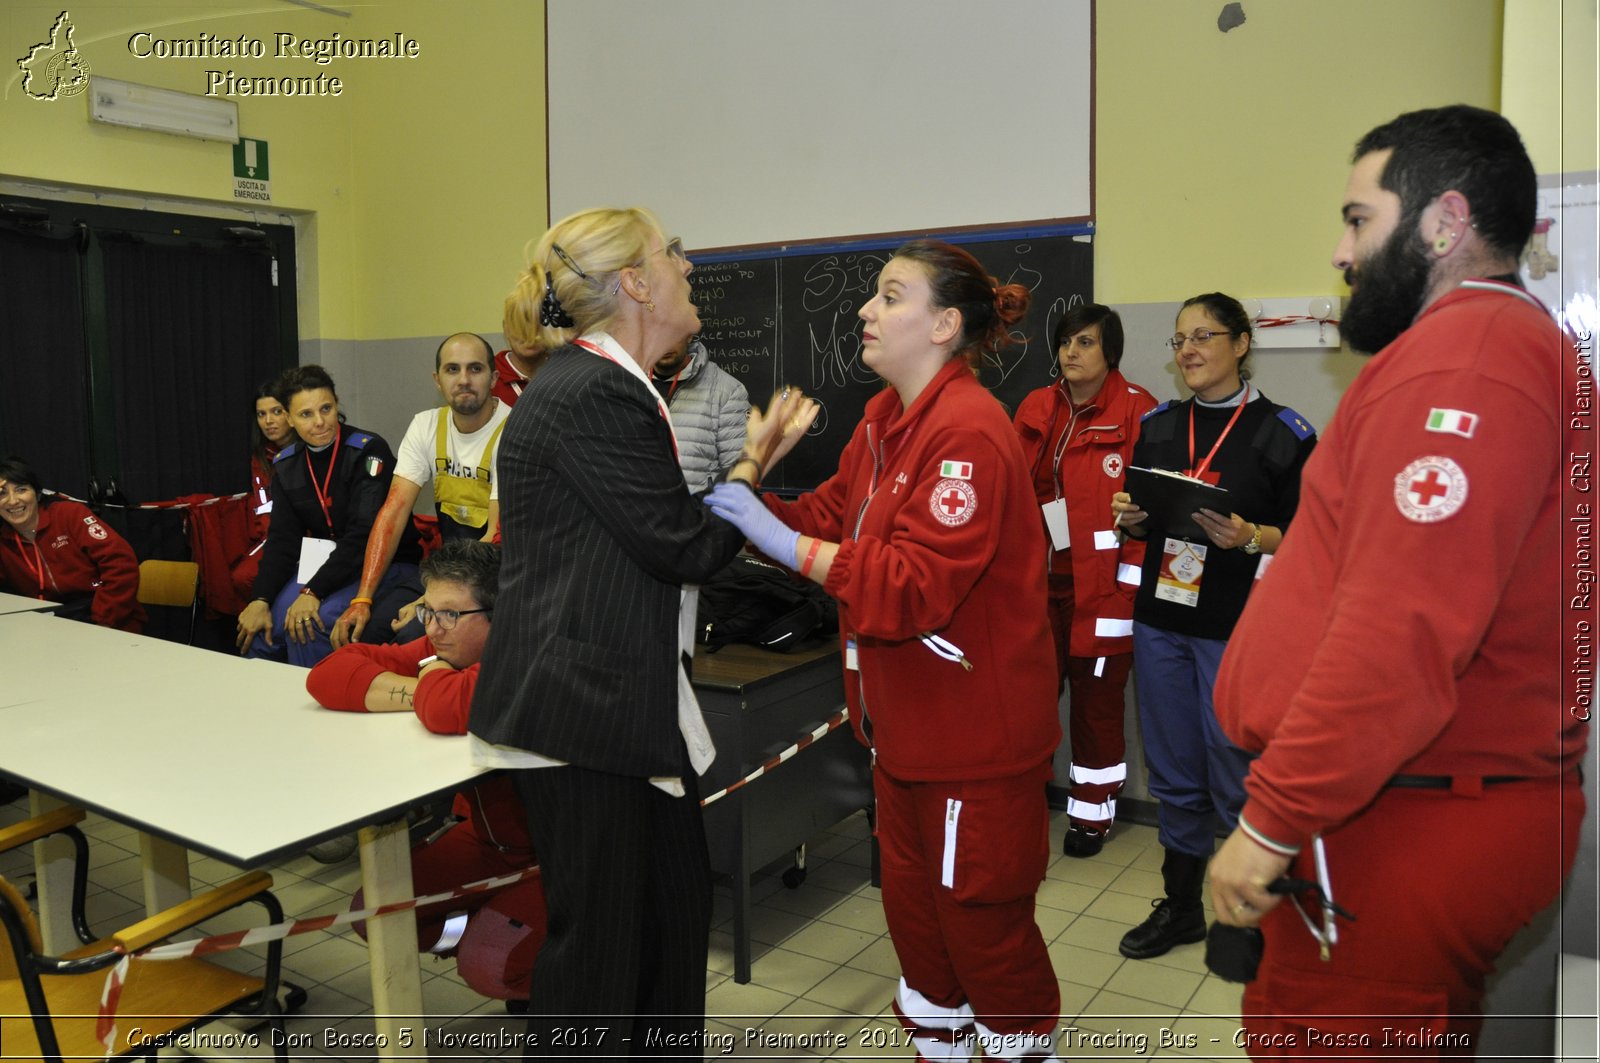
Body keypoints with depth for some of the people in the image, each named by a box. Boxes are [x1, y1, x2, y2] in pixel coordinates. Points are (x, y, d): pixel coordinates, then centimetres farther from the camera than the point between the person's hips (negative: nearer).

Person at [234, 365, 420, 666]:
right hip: (324, 564, 6)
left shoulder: (368, 450, -15)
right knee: (259, 625, -13)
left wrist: (314, 592, -28)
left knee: (310, 623, -28)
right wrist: (260, 600, -12)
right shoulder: (286, 464, 5)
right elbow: (282, 540, 3)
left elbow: (365, 532, -22)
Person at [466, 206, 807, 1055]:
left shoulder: (606, 385, 12)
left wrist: (756, 460, 9)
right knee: (600, 932, 4)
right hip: (581, 706, -10)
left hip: (621, 697, 10)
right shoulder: (590, 395, -20)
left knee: (676, 903, 20)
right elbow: (684, 547, -18)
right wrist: (755, 460, -2)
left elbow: (665, 531, 12)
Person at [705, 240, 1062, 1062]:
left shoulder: (970, 433, -23)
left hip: (975, 724, -9)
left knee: (979, 910, 9)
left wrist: (785, 542, -28)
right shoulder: (885, 418, 7)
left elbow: (916, 585, -28)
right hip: (904, 717, 9)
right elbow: (833, 517, 6)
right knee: (910, 893, 22)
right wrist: (755, 504, -9)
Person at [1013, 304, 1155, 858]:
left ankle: (1092, 813, 26)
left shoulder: (1136, 410, -7)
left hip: (1102, 584, -4)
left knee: (1097, 698, 7)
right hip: (1041, 581, 4)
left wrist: (1129, 583, -13)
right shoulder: (1036, 410, 9)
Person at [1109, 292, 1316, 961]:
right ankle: (1181, 905, 29)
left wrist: (1247, 536, -22)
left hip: (1237, 629, -4)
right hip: (1160, 620, 5)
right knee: (1174, 775, 13)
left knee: (1238, 780, 2)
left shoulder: (1282, 433, -4)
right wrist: (1130, 518, -5)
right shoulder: (1158, 425, 10)